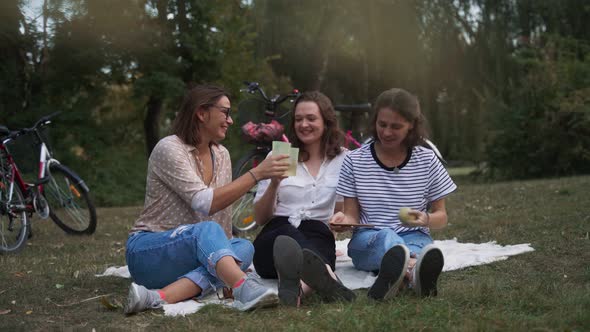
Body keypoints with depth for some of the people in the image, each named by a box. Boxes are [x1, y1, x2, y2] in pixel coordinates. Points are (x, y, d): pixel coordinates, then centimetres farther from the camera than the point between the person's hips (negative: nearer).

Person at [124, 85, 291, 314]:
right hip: (147, 251, -7)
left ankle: (160, 296, -38)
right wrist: (256, 174, -26)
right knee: (206, 230, -35)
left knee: (243, 248, -23)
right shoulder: (169, 149, -14)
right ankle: (246, 289, -60)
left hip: (195, 251, 7)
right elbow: (206, 203, -25)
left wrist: (225, 250, 0)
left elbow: (223, 214, 12)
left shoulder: (221, 155, 9)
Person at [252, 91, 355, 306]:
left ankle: (296, 284, -73)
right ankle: (325, 278, -70)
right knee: (288, 232, -40)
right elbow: (260, 218, 13)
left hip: (318, 238, 0)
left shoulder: (343, 160, 18)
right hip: (276, 236, 0)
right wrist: (274, 184, -3)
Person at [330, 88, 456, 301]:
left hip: (414, 237, 1)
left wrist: (426, 219, -15)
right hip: (367, 243, -1)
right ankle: (414, 269, -73)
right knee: (384, 237, -39)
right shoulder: (355, 161, 5)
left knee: (418, 242, -37)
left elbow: (441, 216, 9)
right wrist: (344, 220, -18)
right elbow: (352, 215, 7)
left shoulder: (427, 161, 5)